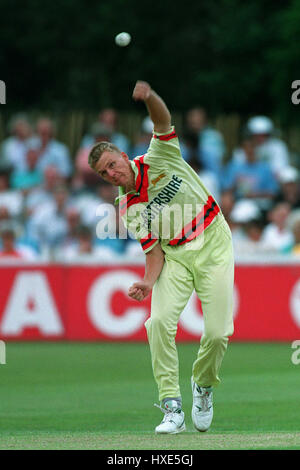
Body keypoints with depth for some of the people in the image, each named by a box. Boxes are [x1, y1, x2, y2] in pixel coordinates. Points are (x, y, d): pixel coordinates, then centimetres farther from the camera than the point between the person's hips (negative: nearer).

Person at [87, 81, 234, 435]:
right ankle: (172, 408, -15)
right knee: (160, 321, -21)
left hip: (213, 248, -2)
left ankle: (203, 385, 21)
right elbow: (154, 250, -2)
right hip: (175, 257, 2)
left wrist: (149, 97, -40)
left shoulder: (158, 160, -3)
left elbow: (163, 120, -18)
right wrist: (148, 282, -21)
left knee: (218, 332, -10)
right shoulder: (128, 211, 1)